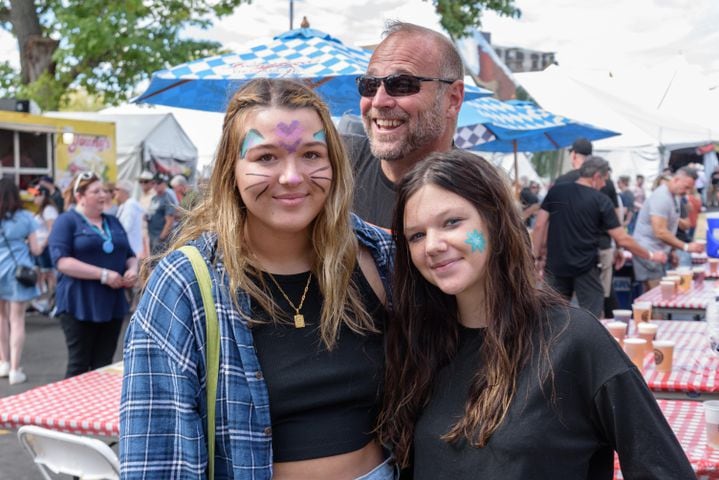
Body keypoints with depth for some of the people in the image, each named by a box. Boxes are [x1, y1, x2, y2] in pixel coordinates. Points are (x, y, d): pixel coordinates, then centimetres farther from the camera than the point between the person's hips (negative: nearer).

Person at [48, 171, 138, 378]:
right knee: (79, 365, -1)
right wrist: (103, 274, -20)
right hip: (79, 305, -6)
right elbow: (62, 261, -16)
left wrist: (132, 269, -4)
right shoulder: (66, 221, -4)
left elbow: (129, 255, 20)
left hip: (112, 304, 6)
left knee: (104, 366, 8)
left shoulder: (113, 222, 16)